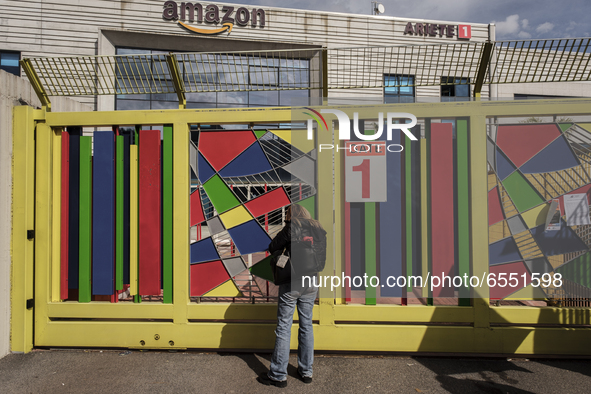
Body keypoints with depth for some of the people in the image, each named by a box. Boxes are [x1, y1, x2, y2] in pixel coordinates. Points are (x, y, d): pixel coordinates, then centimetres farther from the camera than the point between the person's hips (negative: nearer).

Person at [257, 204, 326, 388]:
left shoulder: (292, 227, -8)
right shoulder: (320, 230, 8)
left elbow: (273, 248, -2)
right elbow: (322, 258, 12)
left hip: (292, 283, -5)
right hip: (312, 284, 6)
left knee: (283, 328, 2)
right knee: (306, 326, 15)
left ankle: (278, 375, 9)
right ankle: (306, 371, 22)